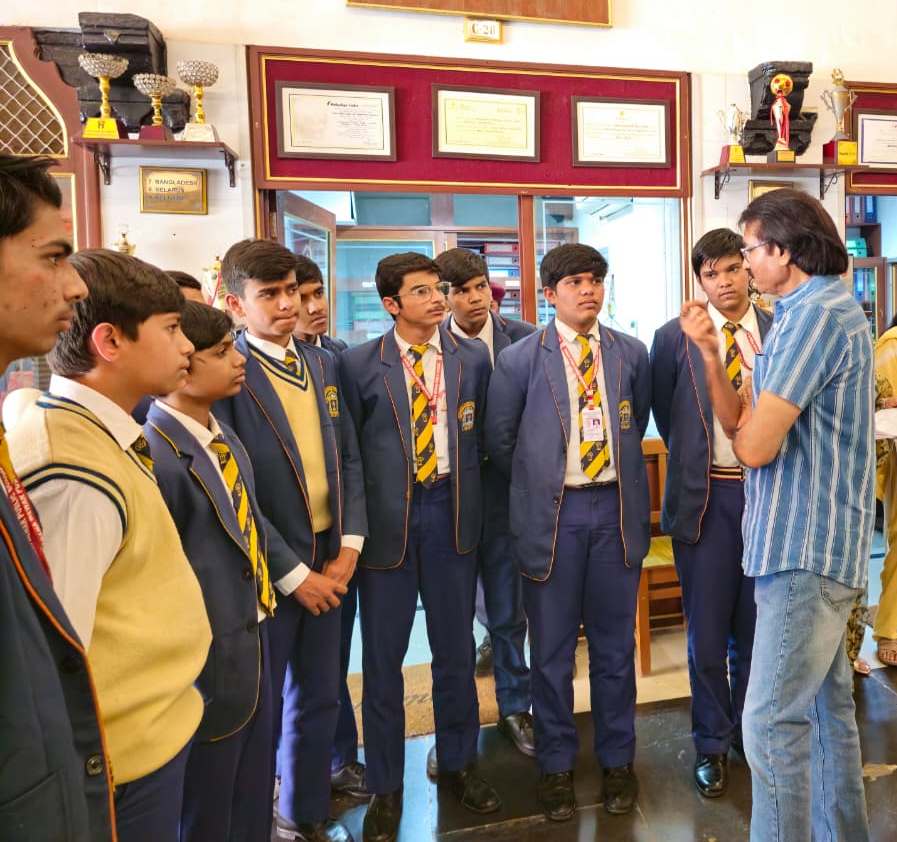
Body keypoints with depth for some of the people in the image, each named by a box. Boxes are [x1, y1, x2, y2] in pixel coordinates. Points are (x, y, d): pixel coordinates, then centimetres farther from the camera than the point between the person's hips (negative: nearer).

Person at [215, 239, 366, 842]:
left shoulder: (323, 363, 8)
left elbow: (349, 457, 9)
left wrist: (349, 544, -1)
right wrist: (293, 573, -13)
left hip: (329, 559, 6)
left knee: (320, 699, 18)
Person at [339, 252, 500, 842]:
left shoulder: (473, 357, 3)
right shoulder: (359, 364, -4)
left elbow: (484, 434, 12)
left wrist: (466, 488, 8)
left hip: (452, 511, 2)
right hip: (386, 515, -2)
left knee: (456, 648, 15)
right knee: (383, 656, 9)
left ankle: (459, 763, 37)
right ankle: (386, 785, 29)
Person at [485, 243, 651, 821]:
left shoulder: (632, 353, 4)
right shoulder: (519, 359, -3)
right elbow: (500, 440, 4)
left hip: (616, 508, 2)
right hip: (552, 512, -2)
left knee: (615, 644, 14)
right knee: (553, 648, 9)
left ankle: (617, 761, 33)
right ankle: (557, 765, 29)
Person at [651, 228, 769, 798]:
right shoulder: (675, 337, -4)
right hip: (708, 496, -2)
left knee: (757, 626, 16)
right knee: (708, 630, 8)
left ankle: (751, 731, 38)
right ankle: (713, 743, 28)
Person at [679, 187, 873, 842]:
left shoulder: (817, 314, -17)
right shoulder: (811, 311, 15)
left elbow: (754, 444, -22)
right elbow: (737, 423, 11)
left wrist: (745, 425, 1)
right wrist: (710, 352, -2)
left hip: (805, 547, -10)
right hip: (815, 542, 10)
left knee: (772, 723, -5)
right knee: (828, 707, 21)